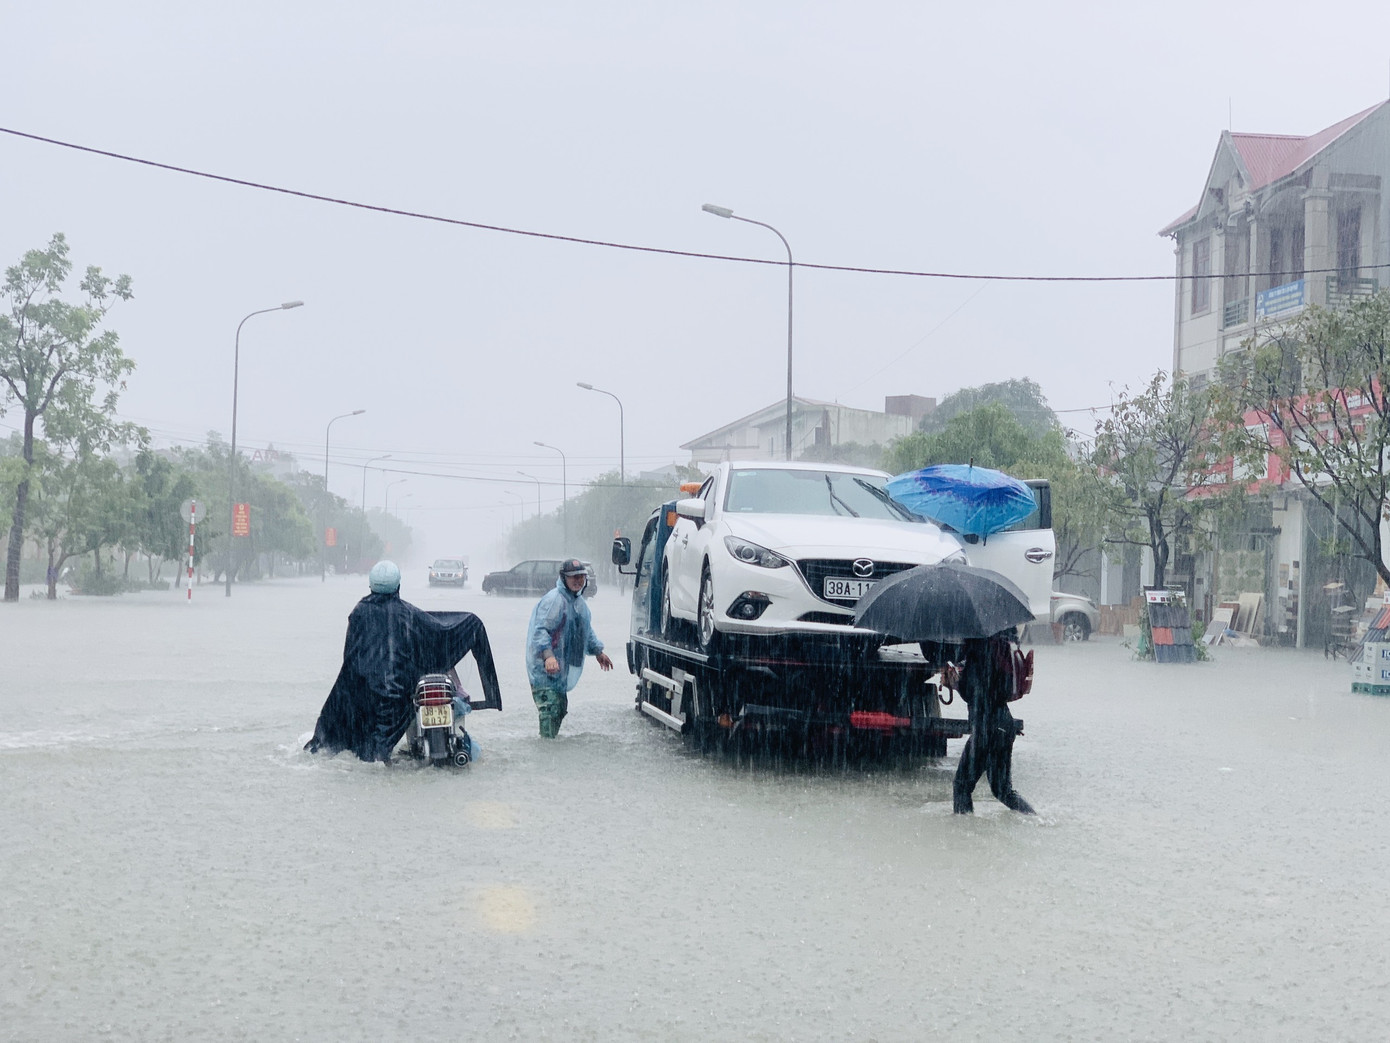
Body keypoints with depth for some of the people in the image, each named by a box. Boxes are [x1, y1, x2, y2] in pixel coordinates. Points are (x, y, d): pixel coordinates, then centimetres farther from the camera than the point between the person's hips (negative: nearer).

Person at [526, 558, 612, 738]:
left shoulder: (579, 602, 16)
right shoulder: (553, 600, -17)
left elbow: (586, 630, 32)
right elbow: (540, 630, -26)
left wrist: (597, 651, 34)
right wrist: (548, 656, -38)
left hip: (562, 671, 10)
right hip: (545, 670, -10)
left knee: (560, 709, 16)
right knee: (550, 710, -14)